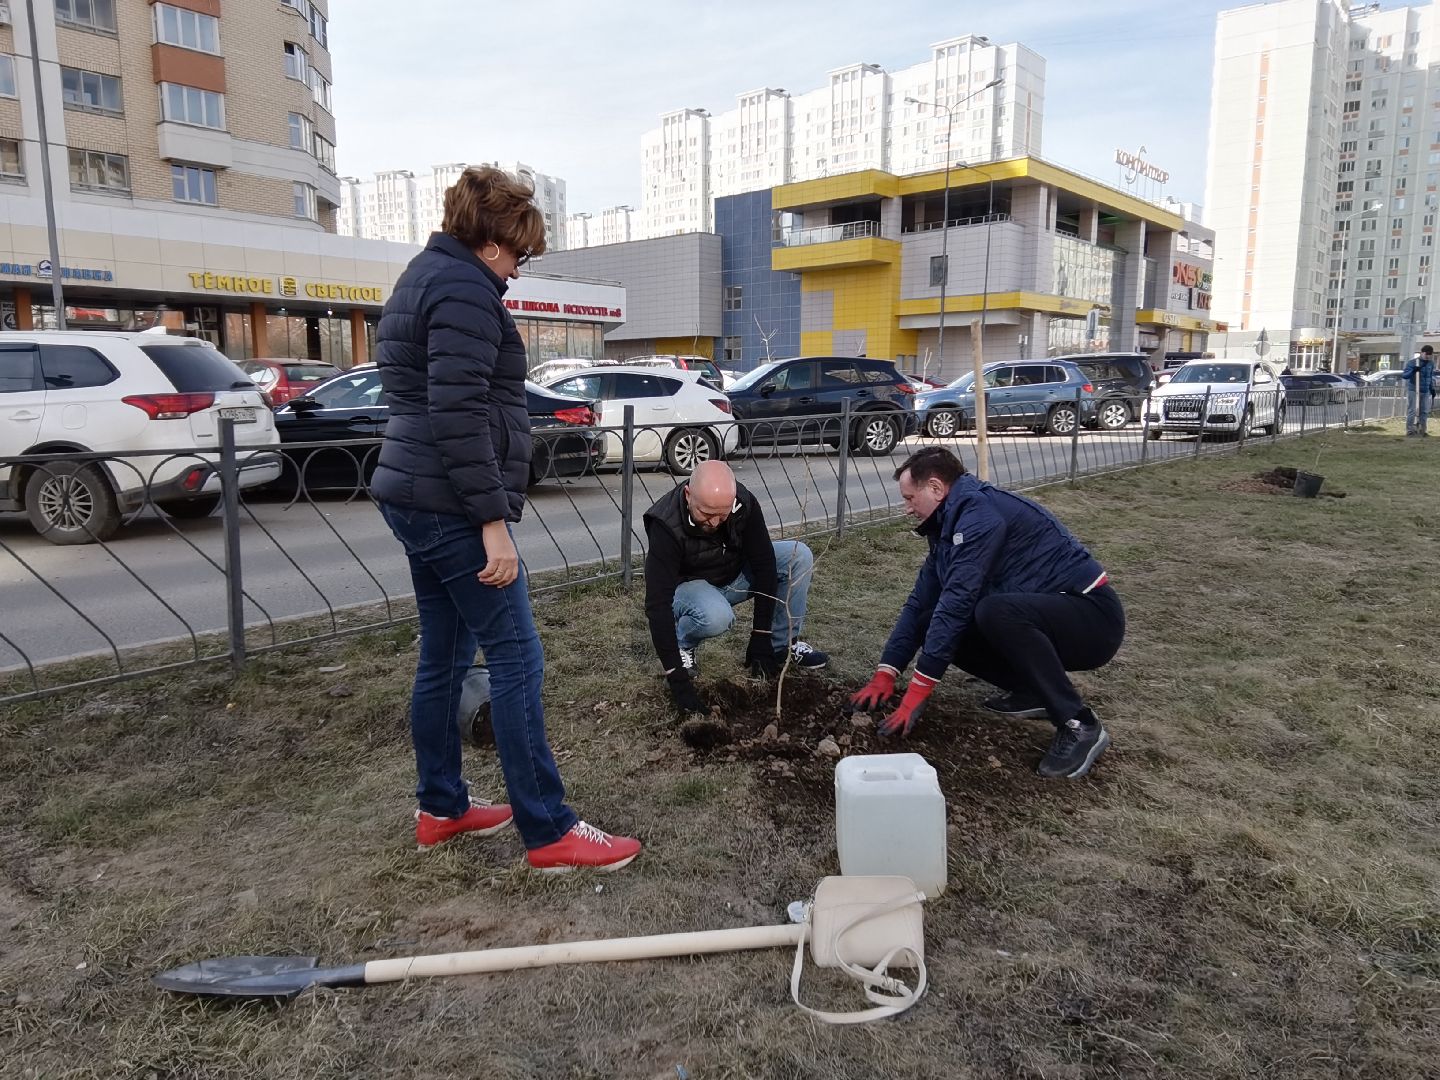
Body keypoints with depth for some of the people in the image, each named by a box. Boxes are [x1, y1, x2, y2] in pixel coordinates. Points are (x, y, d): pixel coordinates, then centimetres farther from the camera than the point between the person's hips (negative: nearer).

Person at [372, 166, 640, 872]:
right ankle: (548, 833, 1)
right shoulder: (465, 290, -13)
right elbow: (459, 416, -22)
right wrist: (493, 522, -22)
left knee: (444, 657, 15)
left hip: (412, 497, 11)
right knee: (517, 660, -6)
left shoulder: (424, 277, 20)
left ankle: (441, 808, 26)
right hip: (451, 506, -11)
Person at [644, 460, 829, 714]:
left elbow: (764, 564, -19)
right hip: (688, 585, -4)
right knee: (716, 616, -39)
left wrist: (760, 639, -21)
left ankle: (783, 645, -2)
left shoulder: (744, 503, -25)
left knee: (799, 556, -17)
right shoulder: (666, 526, -35)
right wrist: (677, 679, -41)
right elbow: (658, 603, -37)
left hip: (735, 574, 4)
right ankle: (683, 643, -4)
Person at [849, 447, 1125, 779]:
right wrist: (885, 676, 3)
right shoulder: (950, 526, 10)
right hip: (1043, 612, 9)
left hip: (1093, 617, -9)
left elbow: (957, 601, -26)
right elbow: (920, 603, 11)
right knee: (932, 624, -1)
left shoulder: (980, 511, -20)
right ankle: (1032, 690, 9)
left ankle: (1080, 726, -21)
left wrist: (916, 694, -24)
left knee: (995, 611, -37)